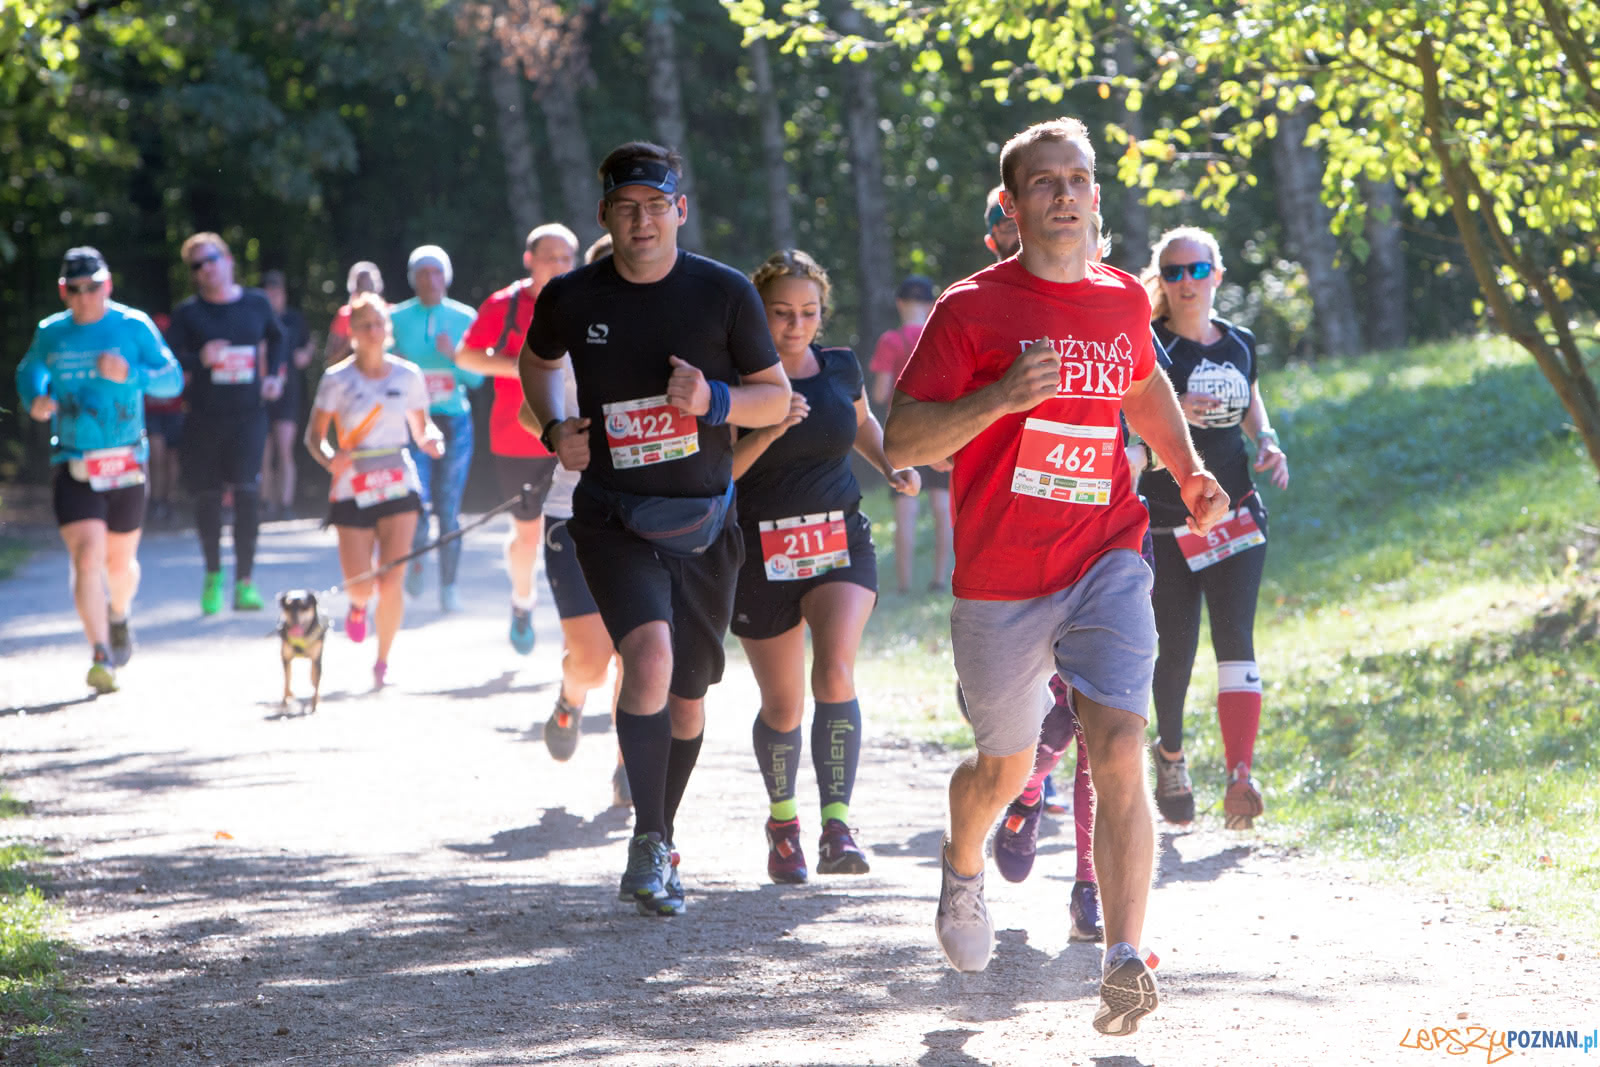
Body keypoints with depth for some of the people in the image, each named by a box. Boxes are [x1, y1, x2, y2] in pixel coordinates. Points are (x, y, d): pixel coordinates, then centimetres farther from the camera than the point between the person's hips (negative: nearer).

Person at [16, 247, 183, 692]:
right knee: (87, 555, -17)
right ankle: (101, 657, -17)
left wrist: (130, 374, -21)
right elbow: (28, 372, 22)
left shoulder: (133, 327, -3)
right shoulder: (50, 334, 3)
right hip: (73, 467, 0)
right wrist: (34, 401, -1)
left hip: (125, 466, 0)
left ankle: (119, 617, 48)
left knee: (121, 562, 14)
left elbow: (173, 380, -2)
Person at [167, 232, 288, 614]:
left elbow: (277, 338, 26)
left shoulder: (256, 303, 7)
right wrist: (199, 360, -24)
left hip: (248, 414, 0)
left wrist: (275, 374, 13)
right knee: (207, 496, 4)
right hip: (204, 417, 0)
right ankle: (213, 575, 24)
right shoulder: (187, 313, 0)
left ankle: (244, 582, -6)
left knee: (247, 493, -11)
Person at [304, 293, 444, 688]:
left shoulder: (408, 376, 4)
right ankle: (358, 605, 35)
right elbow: (314, 436, -2)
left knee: (390, 581, -10)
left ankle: (383, 662, 9)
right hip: (352, 489, -1)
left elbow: (421, 428, 13)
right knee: (360, 587, -5)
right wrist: (329, 459, -23)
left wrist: (431, 440, -10)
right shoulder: (336, 380, -3)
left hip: (400, 488, 1)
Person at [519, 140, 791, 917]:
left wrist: (714, 401, -17)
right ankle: (648, 847, -21)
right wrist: (555, 429, 1)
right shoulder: (571, 299, -3)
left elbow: (776, 398, 3)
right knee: (649, 653, -26)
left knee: (687, 695, 10)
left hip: (703, 521, 2)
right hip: (613, 517, -2)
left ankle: (660, 842, 33)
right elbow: (538, 362, 19)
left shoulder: (725, 294, -6)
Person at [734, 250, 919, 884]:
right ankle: (782, 818, 34)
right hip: (761, 555, -1)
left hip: (841, 544, 1)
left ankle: (836, 825, -25)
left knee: (835, 672, -23)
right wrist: (768, 431, -28)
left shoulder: (841, 369, 3)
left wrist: (892, 467, 8)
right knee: (782, 705, 7)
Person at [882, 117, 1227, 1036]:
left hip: (1106, 560, 2)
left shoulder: (1124, 300, 8)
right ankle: (963, 873, 47)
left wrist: (1190, 472, 16)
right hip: (1000, 581, -2)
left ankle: (1126, 962, -20)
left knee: (1120, 751, -17)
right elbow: (902, 442, -9)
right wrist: (1003, 397, -23)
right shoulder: (973, 309, -5)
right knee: (1007, 767, 13)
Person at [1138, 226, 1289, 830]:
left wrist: (1267, 441, 5)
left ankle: (1240, 779, -23)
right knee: (1175, 647, 1)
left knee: (1236, 638, -12)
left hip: (1235, 512, 3)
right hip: (1167, 522, -2)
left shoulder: (1239, 345, 9)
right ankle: (1170, 753, 30)